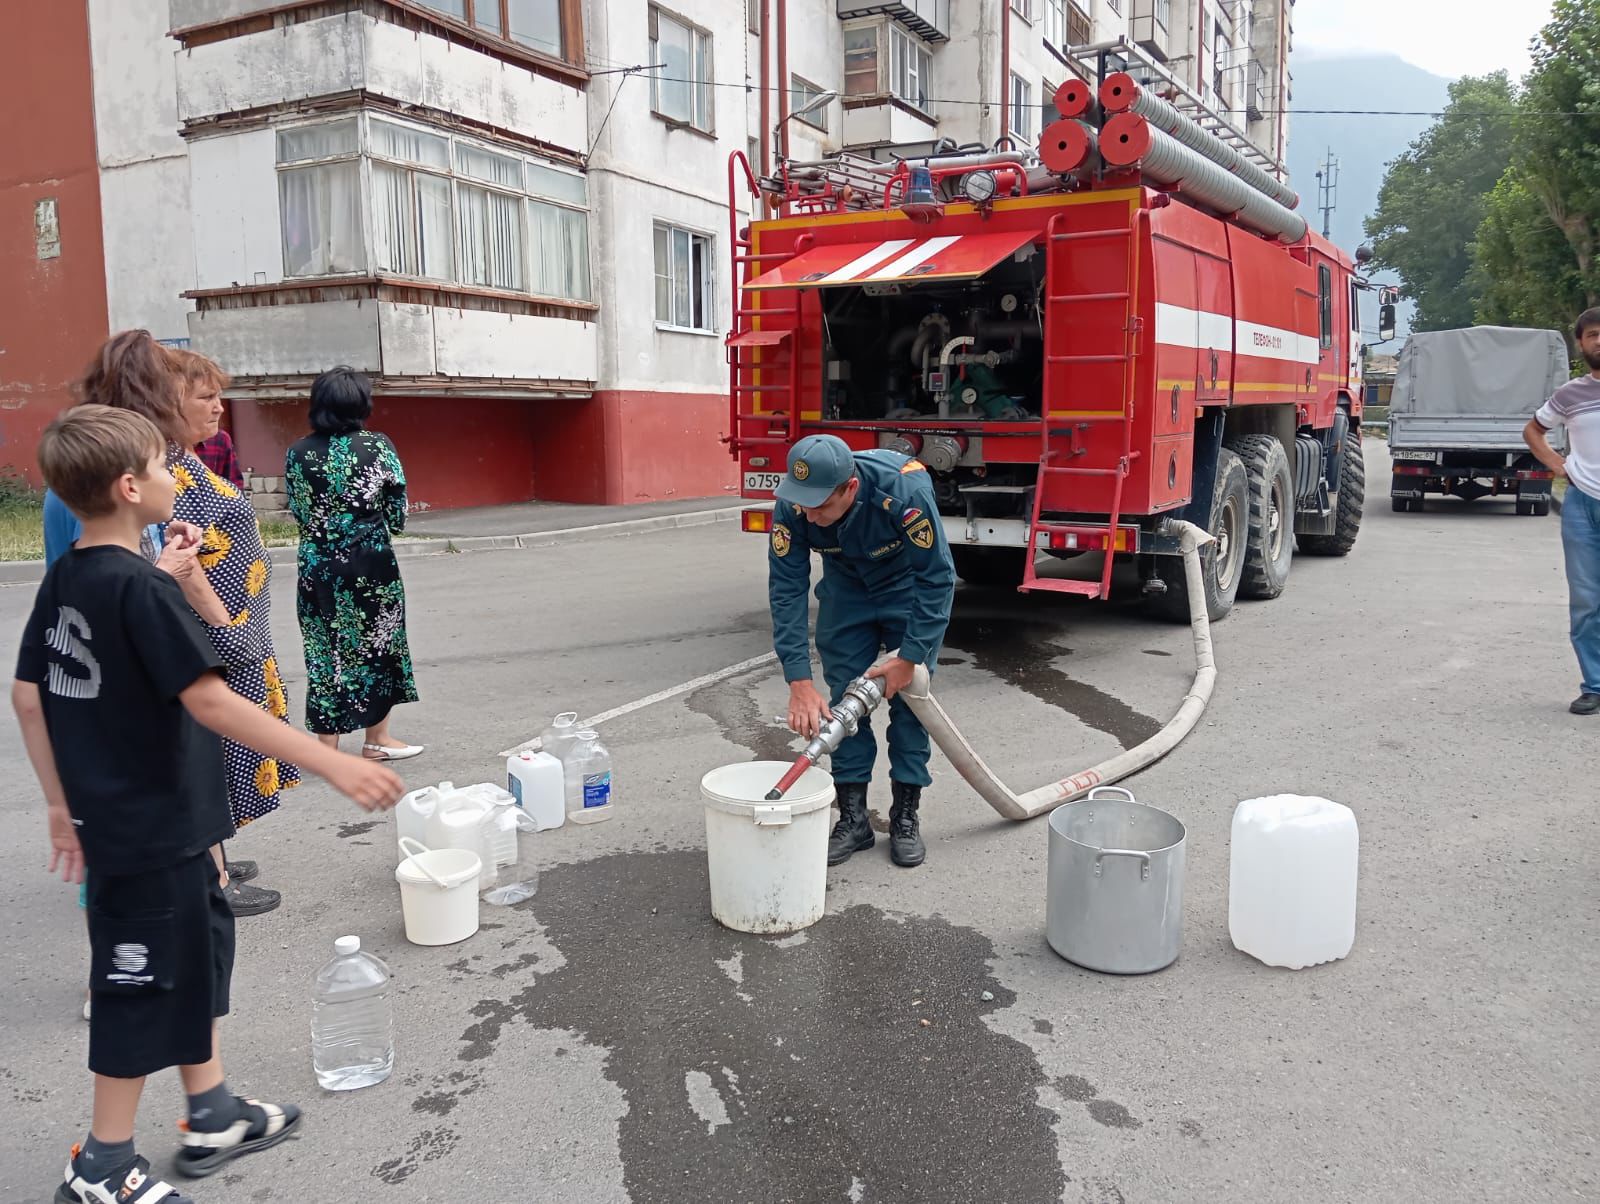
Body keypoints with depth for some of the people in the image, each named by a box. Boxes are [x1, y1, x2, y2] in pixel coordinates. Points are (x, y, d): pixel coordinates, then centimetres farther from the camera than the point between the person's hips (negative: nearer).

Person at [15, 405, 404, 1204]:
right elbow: (209, 701, -30)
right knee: (144, 987, 6)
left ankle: (212, 1118, 34)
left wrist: (61, 802, 17)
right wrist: (333, 764, -32)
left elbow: (27, 697, 9)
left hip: (112, 818, 9)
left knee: (200, 950, 21)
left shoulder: (64, 579, 4)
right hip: (152, 833, -9)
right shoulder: (142, 589, -22)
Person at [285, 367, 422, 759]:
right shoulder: (377, 447, -8)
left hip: (318, 563, 2)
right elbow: (397, 511, -3)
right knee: (377, 642, 12)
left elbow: (297, 511, 5)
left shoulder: (298, 454, -2)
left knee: (325, 649, 9)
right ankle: (377, 738, 21)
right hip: (370, 562, -2)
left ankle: (329, 744, 14)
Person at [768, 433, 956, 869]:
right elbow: (786, 590, -27)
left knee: (909, 694, -5)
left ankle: (905, 816, 8)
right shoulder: (792, 506, -30)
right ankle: (852, 818, 8)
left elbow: (937, 577, -30)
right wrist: (800, 684, -33)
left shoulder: (904, 491, -39)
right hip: (845, 585, 3)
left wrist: (909, 658, -28)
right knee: (843, 697, -1)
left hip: (909, 584, -2)